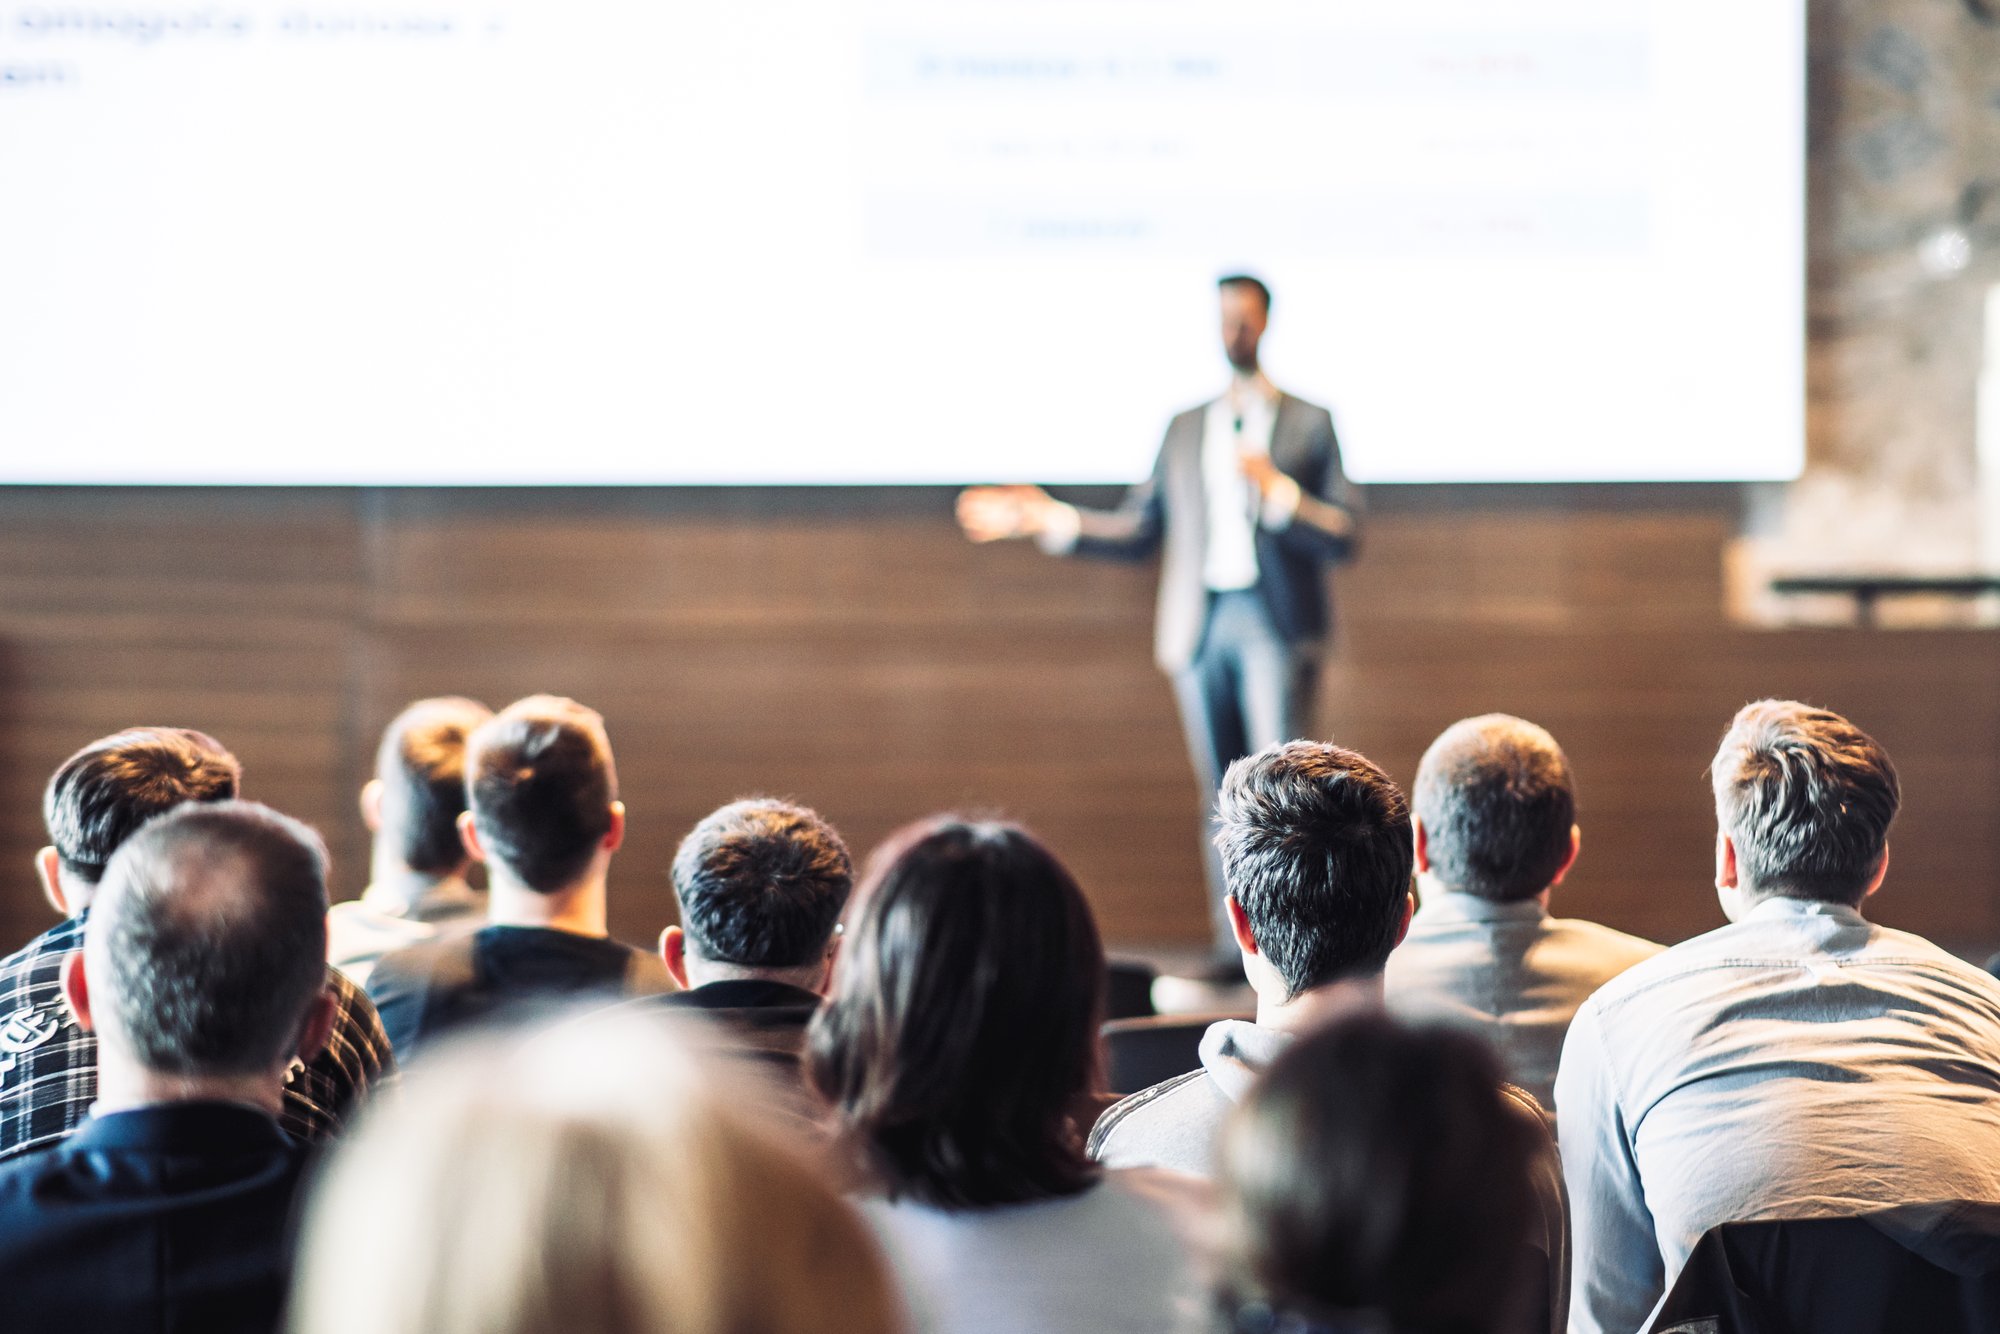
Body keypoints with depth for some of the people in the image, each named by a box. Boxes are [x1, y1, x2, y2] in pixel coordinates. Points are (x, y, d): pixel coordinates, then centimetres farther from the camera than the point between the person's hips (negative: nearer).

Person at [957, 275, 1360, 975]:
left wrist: (1278, 491, -15)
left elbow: (1344, 536, 0)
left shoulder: (1309, 422, 7)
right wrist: (1046, 518, 9)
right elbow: (1138, 530, 17)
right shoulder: (1183, 430, 18)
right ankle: (1233, 943, 6)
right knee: (1221, 792, 3)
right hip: (1200, 626, 3)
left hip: (1276, 623, -3)